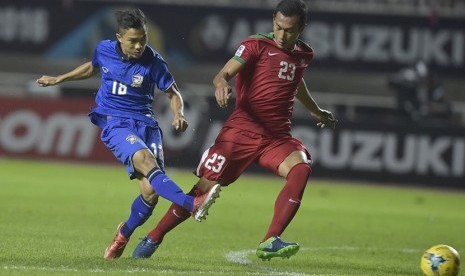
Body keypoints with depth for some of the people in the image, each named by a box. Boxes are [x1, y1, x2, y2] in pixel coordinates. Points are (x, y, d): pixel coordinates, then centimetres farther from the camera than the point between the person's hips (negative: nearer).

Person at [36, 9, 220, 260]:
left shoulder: (153, 62, -6)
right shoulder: (104, 50, 1)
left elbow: (173, 94, 7)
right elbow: (93, 67, 26)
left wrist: (178, 115, -14)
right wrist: (59, 79, 32)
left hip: (145, 123, 1)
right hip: (115, 123, -1)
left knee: (150, 192, -14)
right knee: (146, 161, -32)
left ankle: (124, 234, 17)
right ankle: (193, 205, -50)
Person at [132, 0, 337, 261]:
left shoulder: (304, 55, 13)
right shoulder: (257, 45, -4)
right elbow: (224, 73, -18)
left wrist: (316, 111, 51)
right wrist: (222, 83, -42)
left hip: (278, 137, 4)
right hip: (242, 129, -4)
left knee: (301, 168, -27)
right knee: (205, 186, -5)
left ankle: (271, 241, -31)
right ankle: (152, 239, 13)